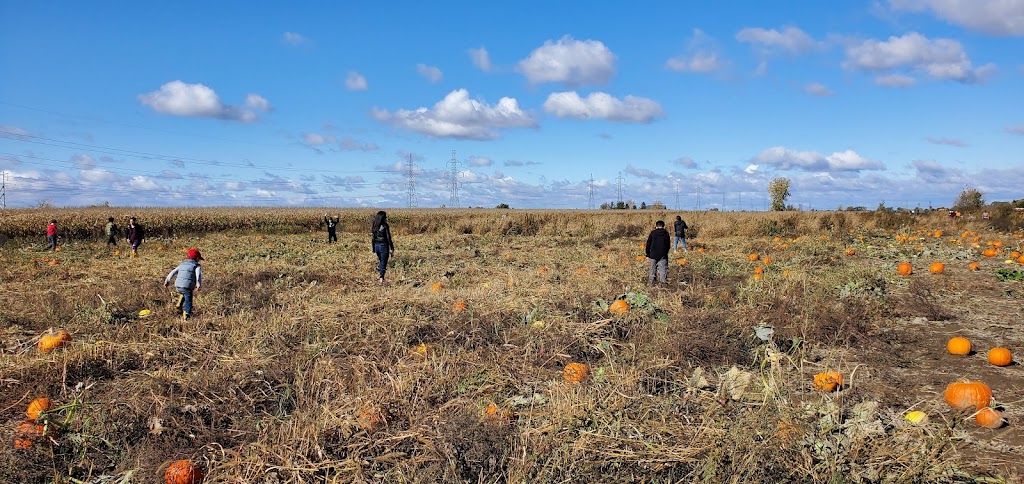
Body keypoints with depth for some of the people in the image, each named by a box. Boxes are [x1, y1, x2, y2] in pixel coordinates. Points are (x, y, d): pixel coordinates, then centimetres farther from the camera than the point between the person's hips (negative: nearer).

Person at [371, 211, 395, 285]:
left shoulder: (375, 226, 6)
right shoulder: (385, 226, -11)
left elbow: (373, 238, 10)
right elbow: (388, 238, -13)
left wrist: (374, 249, 17)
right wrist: (391, 248, -9)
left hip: (376, 245, 6)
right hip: (384, 245, -6)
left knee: (380, 261, 23)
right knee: (383, 263, -2)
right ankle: (381, 278, -10)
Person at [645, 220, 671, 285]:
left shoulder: (653, 233, 1)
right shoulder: (666, 233, 4)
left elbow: (648, 244, 2)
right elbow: (668, 245, 11)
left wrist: (648, 254, 9)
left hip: (653, 254, 0)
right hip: (663, 255, 0)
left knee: (652, 268, 11)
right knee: (663, 269, 1)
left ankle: (651, 282, 16)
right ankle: (663, 281, -6)